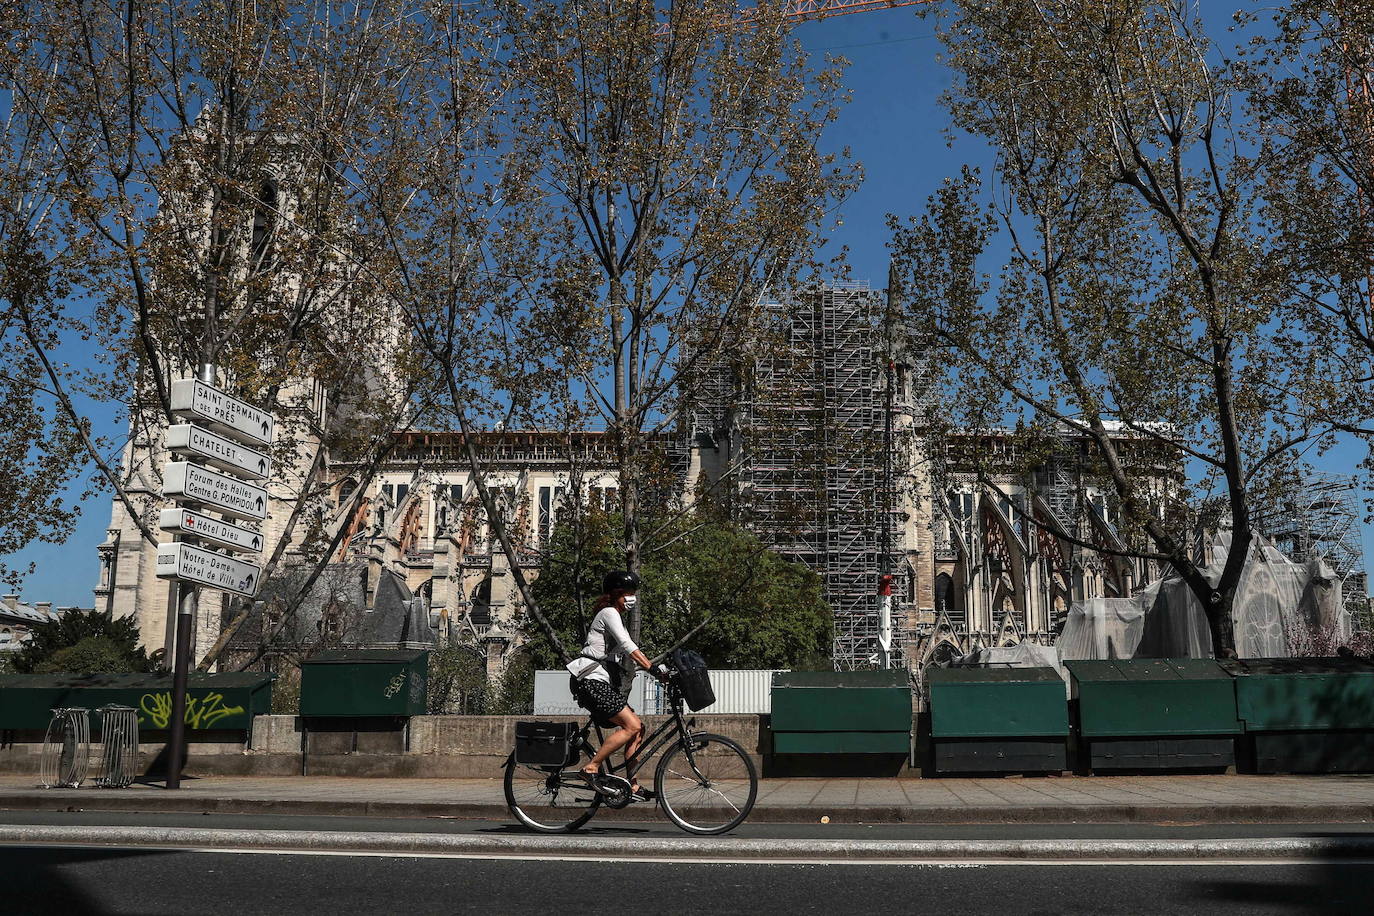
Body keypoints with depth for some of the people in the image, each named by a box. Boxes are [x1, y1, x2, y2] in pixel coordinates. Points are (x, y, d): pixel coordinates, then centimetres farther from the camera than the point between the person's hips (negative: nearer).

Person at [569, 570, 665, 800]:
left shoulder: (617, 618, 24)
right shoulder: (609, 613, -8)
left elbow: (630, 652, 23)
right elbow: (627, 645, -22)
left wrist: (658, 667, 12)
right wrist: (653, 668, -30)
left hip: (603, 683, 10)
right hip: (590, 680, -10)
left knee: (637, 728, 3)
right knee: (632, 726, -17)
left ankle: (633, 785, 4)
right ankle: (591, 768, -13)